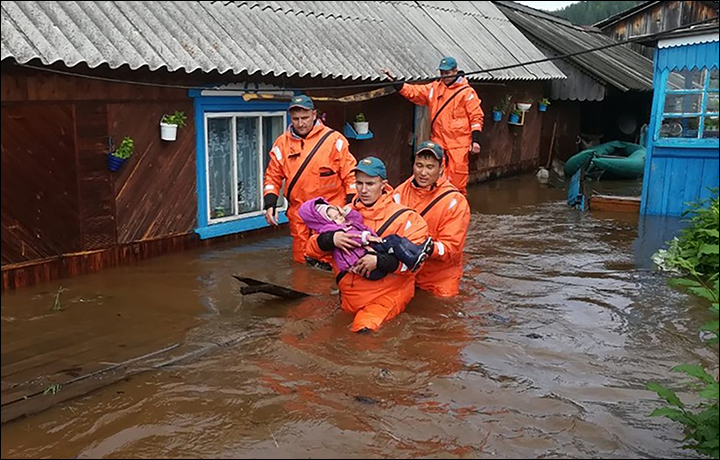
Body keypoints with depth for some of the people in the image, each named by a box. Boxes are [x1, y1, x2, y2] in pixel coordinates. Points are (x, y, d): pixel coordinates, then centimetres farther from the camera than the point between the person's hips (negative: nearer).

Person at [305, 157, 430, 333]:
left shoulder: (403, 217, -1)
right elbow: (312, 248, 6)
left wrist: (379, 261, -21)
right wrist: (331, 239, -15)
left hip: (388, 295, -5)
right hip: (350, 297, 5)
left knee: (364, 328, -30)